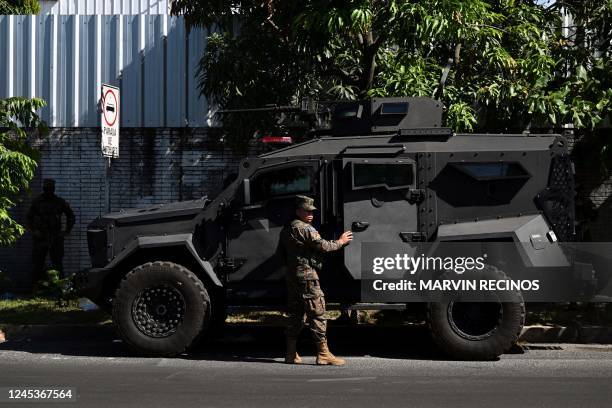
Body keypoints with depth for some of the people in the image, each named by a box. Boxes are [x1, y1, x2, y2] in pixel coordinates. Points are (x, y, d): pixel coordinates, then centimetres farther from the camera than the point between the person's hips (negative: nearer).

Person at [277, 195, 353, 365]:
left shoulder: (286, 229, 16)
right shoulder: (305, 229, -12)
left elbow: (281, 252, 23)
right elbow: (323, 246, -13)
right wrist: (341, 241, 1)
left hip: (292, 275, 9)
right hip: (307, 275, -9)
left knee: (295, 313, 12)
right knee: (316, 313, -8)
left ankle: (291, 354, 13)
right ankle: (323, 353, -10)